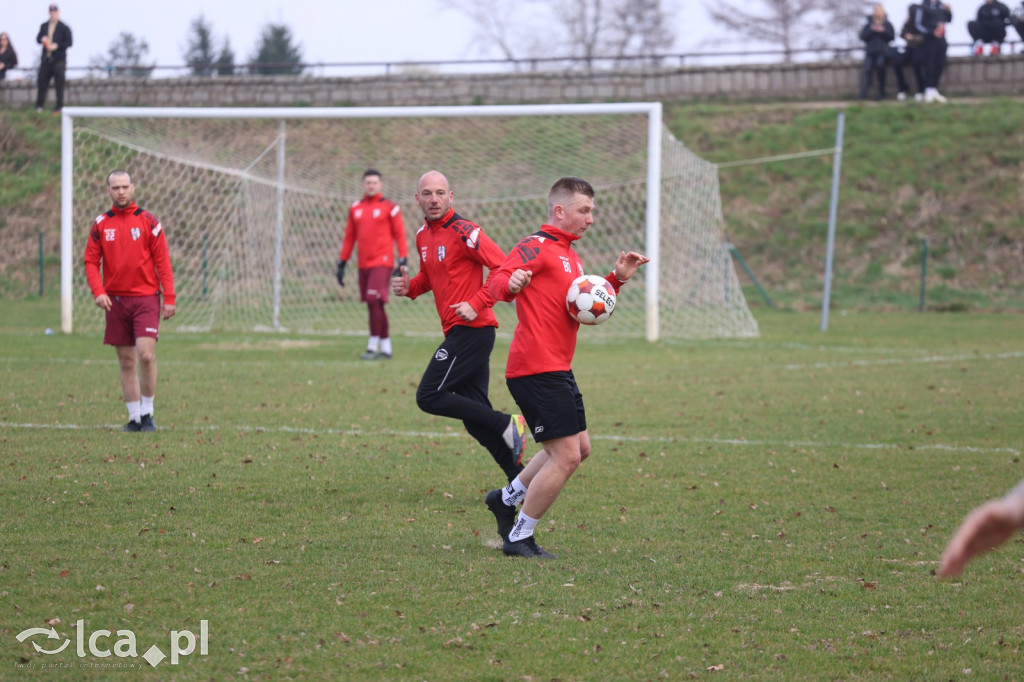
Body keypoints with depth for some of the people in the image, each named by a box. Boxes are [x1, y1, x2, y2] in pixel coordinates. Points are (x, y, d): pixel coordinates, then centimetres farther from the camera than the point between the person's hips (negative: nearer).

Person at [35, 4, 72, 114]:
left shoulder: (64, 27, -2)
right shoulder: (44, 26, 14)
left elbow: (69, 42, -5)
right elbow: (38, 38, 16)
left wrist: (57, 46, -17)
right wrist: (42, 39, -7)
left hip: (59, 60, -5)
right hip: (46, 58, 5)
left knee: (59, 85, -4)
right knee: (42, 83, 4)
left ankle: (59, 107, -1)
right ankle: (39, 107, 10)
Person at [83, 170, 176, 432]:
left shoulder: (148, 221, 1)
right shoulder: (101, 224, 7)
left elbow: (163, 261, 0)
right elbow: (91, 262, 6)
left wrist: (169, 298, -7)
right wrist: (98, 291, -11)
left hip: (145, 297, -3)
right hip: (116, 300, 3)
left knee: (146, 354, -15)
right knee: (126, 362, 5)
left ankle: (147, 413, -2)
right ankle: (135, 417, 13)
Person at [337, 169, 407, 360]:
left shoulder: (389, 207, 0)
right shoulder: (355, 209, 14)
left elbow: (399, 235, -1)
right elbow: (349, 237, 18)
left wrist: (403, 261, -8)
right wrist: (342, 263, 15)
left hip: (382, 262, -5)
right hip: (364, 265, 5)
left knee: (374, 301, -17)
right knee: (374, 306, 6)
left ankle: (373, 346, -13)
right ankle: (385, 348, 14)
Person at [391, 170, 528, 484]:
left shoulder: (463, 232, -13)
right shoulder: (423, 236, 13)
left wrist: (477, 304, -22)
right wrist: (410, 287, 7)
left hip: (471, 329, -9)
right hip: (457, 332, 9)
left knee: (429, 397, -13)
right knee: (475, 414, 7)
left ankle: (507, 425, -8)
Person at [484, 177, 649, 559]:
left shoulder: (569, 255, 20)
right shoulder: (537, 247, -10)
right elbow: (496, 281, -24)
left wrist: (616, 279, 15)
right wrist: (510, 285, -46)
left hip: (557, 369, 10)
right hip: (536, 368, -10)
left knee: (579, 448, 19)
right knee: (566, 456, -9)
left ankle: (507, 498, 31)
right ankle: (519, 539, 2)